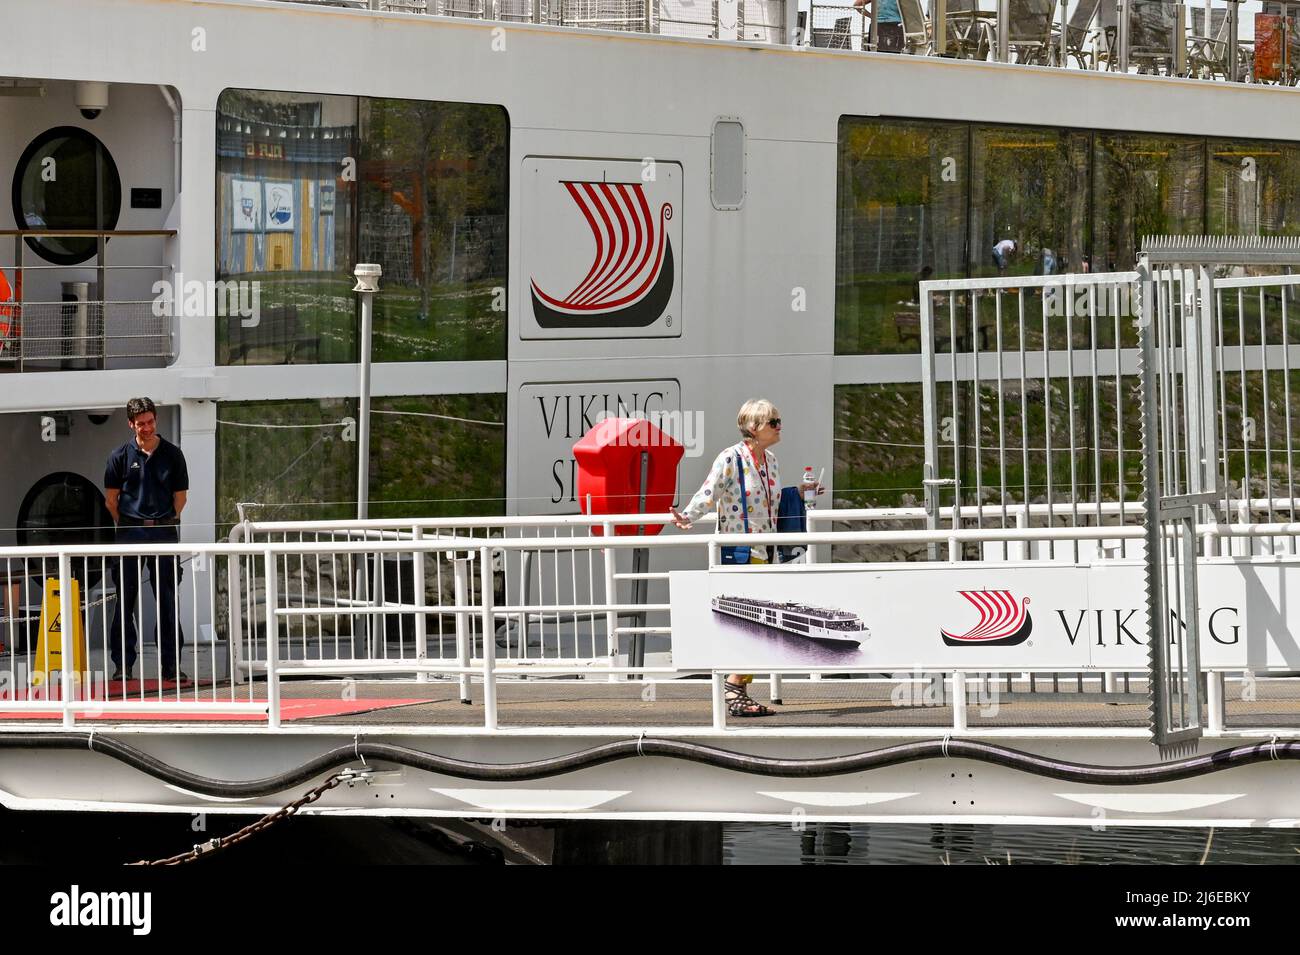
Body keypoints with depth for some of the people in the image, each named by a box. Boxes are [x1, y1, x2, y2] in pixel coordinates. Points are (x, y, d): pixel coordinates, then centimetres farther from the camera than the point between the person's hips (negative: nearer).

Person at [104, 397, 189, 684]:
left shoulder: (172, 454, 5)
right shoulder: (121, 456, 2)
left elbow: (180, 496, 10)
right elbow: (111, 499, 6)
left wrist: (168, 524, 6)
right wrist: (127, 526, 3)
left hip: (164, 530, 1)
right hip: (131, 532, -1)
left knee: (167, 600, 2)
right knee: (125, 600, 1)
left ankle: (170, 665, 6)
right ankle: (123, 665, 5)